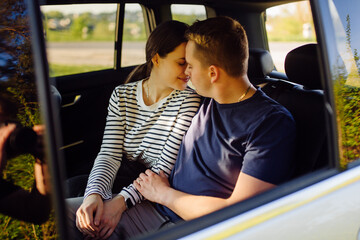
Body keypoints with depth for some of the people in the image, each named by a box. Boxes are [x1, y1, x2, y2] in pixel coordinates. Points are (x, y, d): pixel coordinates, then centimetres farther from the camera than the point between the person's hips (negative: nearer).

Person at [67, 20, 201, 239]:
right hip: (120, 184, 4)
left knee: (66, 211, -21)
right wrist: (94, 193, -23)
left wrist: (122, 201, -26)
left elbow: (166, 166, -15)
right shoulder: (121, 95, 4)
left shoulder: (188, 100, -9)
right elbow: (109, 154, -3)